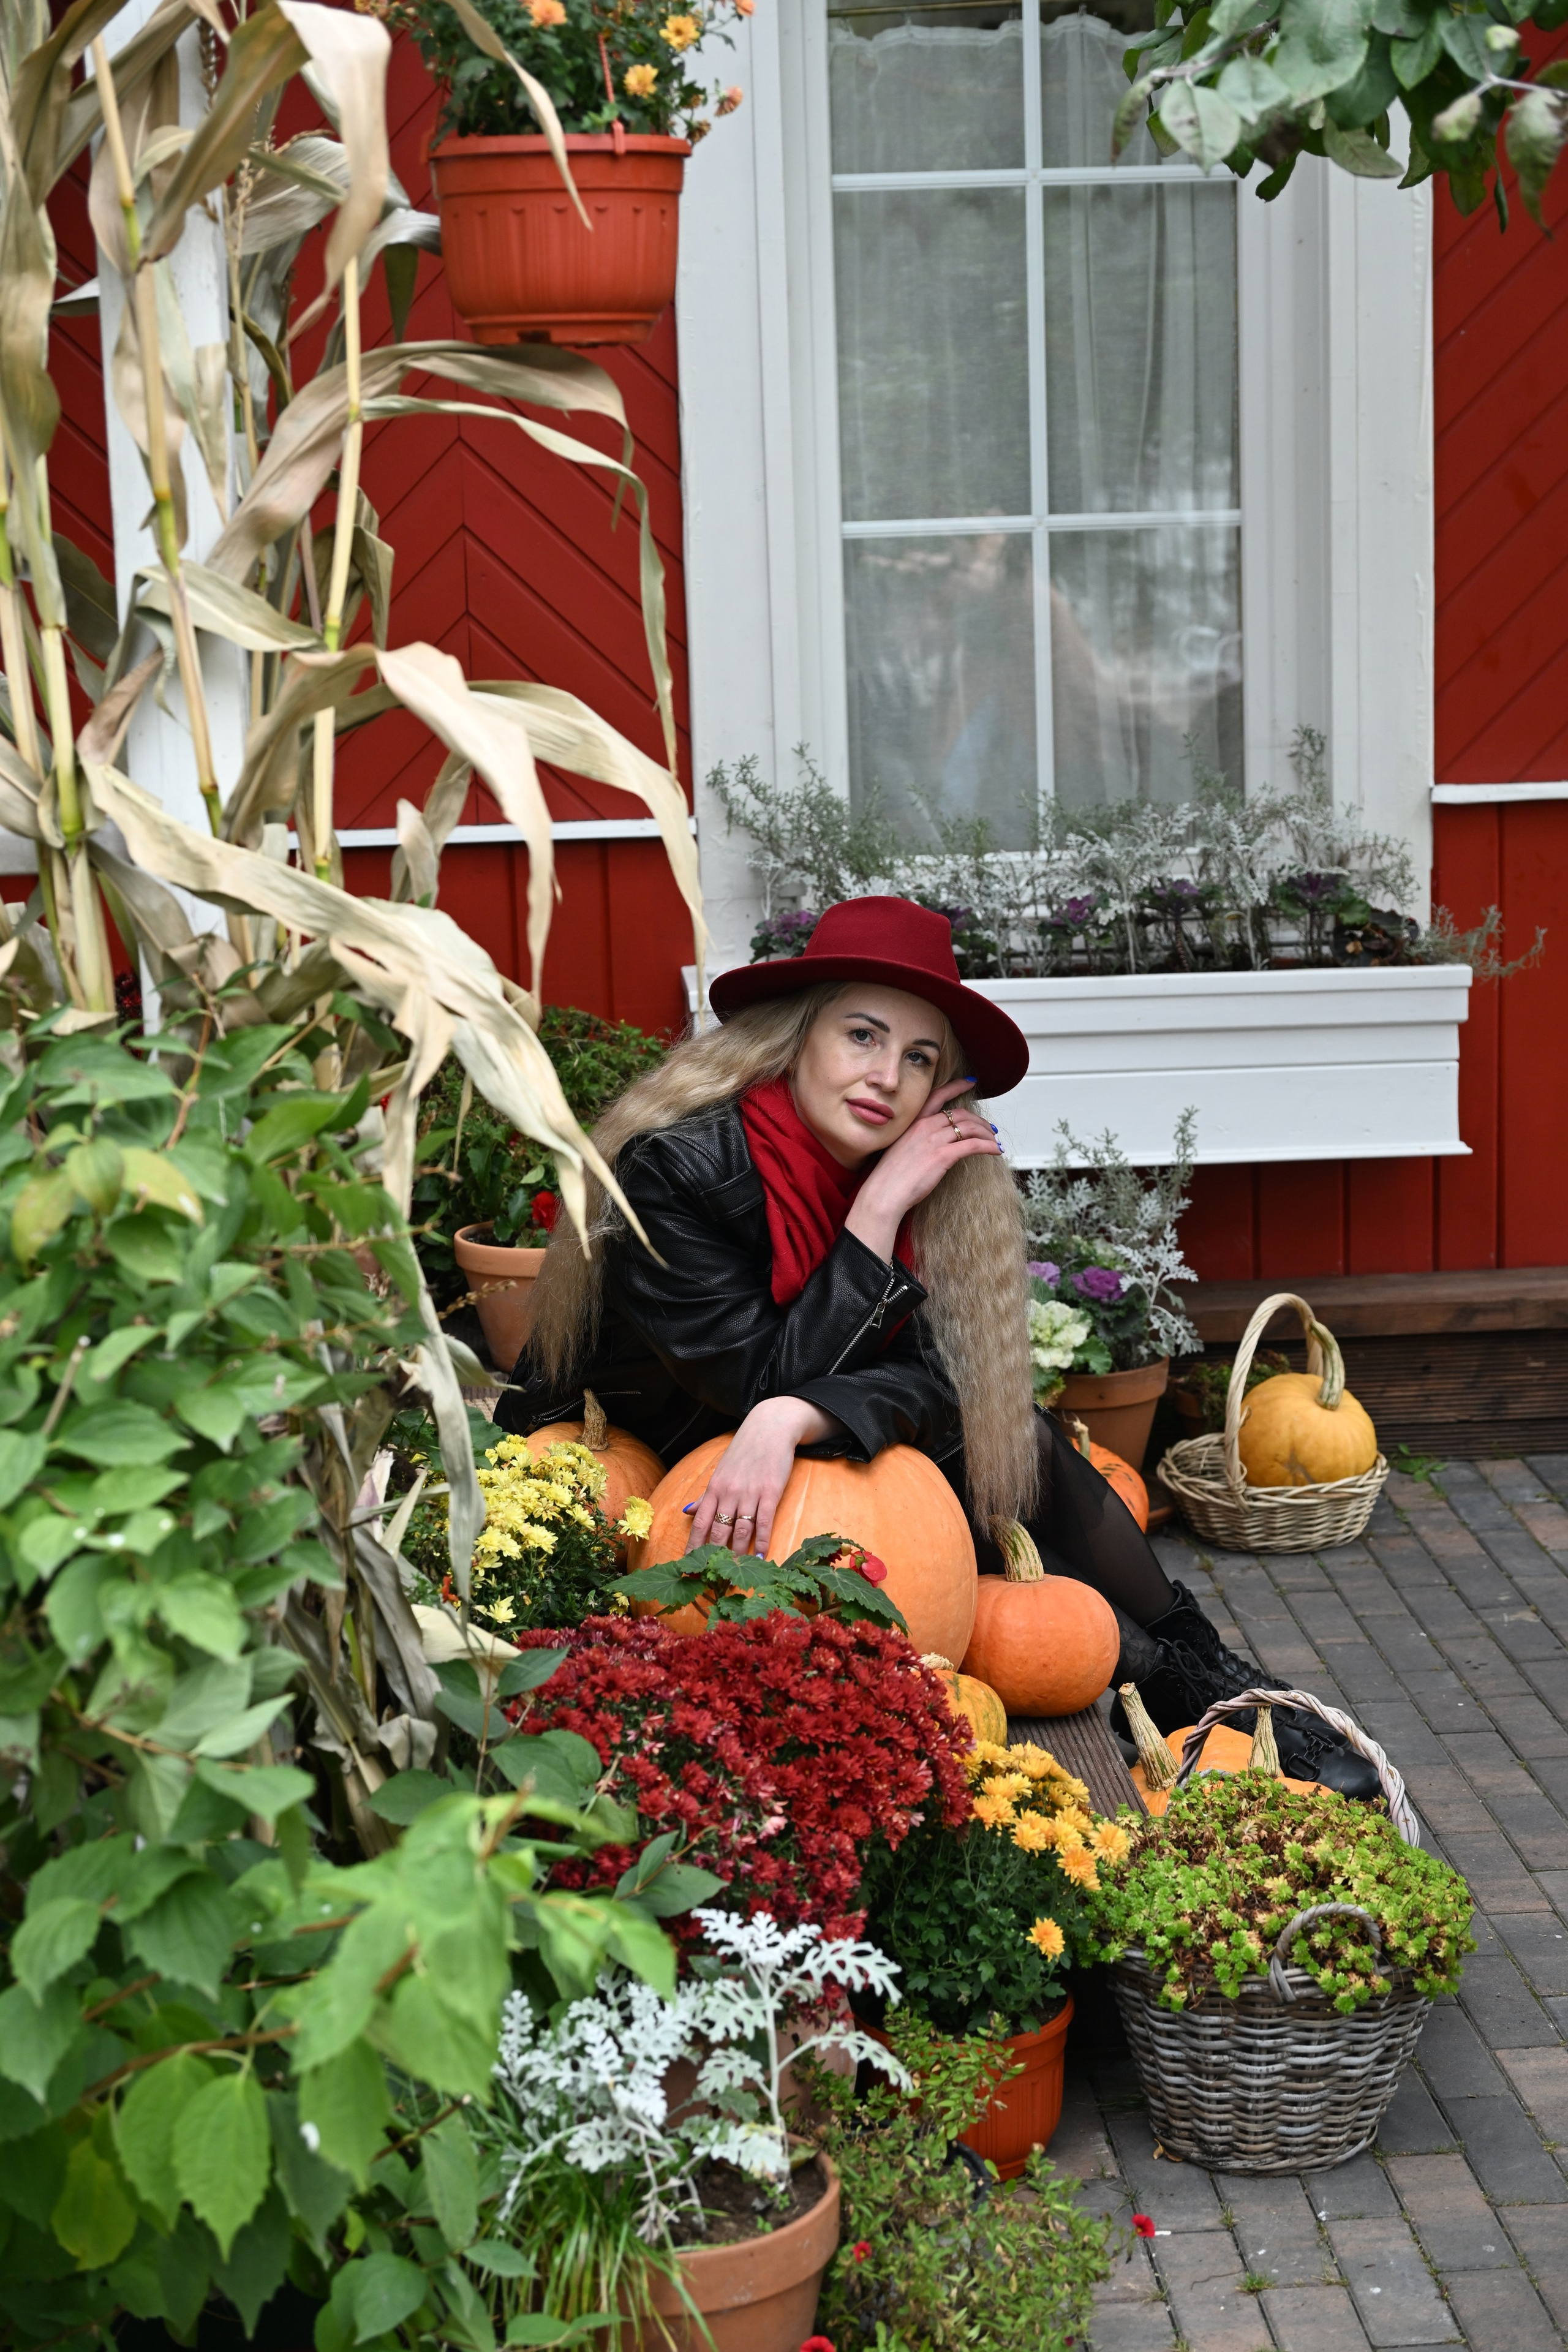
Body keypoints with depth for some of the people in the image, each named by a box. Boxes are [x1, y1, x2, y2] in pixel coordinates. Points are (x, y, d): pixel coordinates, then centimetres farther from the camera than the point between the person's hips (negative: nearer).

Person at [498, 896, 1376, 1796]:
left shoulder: (894, 1174, -10)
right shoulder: (674, 1167, -28)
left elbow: (926, 1379, -20)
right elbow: (765, 1384, -27)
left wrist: (790, 1423, -40)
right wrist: (879, 1210, -30)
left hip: (798, 1473, 6)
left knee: (1008, 1437, -13)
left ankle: (1204, 1673, 5)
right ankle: (1165, 1680, -1)